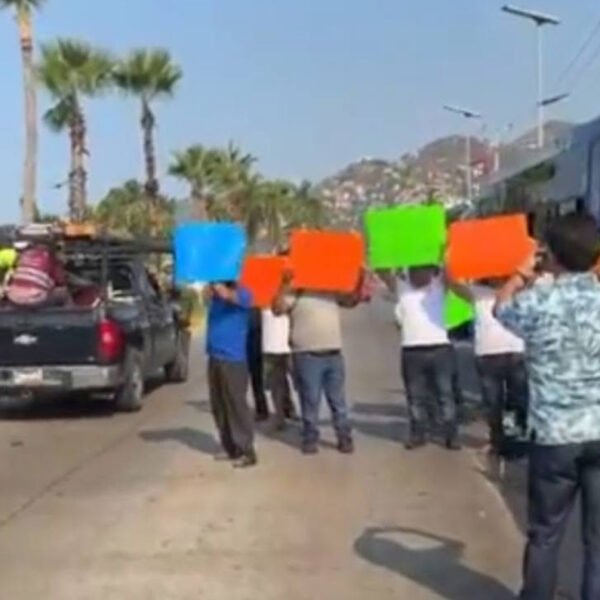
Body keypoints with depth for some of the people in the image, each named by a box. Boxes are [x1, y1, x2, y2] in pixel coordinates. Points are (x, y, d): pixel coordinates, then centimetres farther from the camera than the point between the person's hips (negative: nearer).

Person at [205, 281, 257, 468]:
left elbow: (226, 294, -26)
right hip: (215, 358, 7)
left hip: (233, 359, -7)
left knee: (236, 405, -6)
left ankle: (247, 451, -2)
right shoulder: (216, 294, 13)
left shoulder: (242, 294, -7)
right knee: (218, 406, 11)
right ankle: (231, 448, 21)